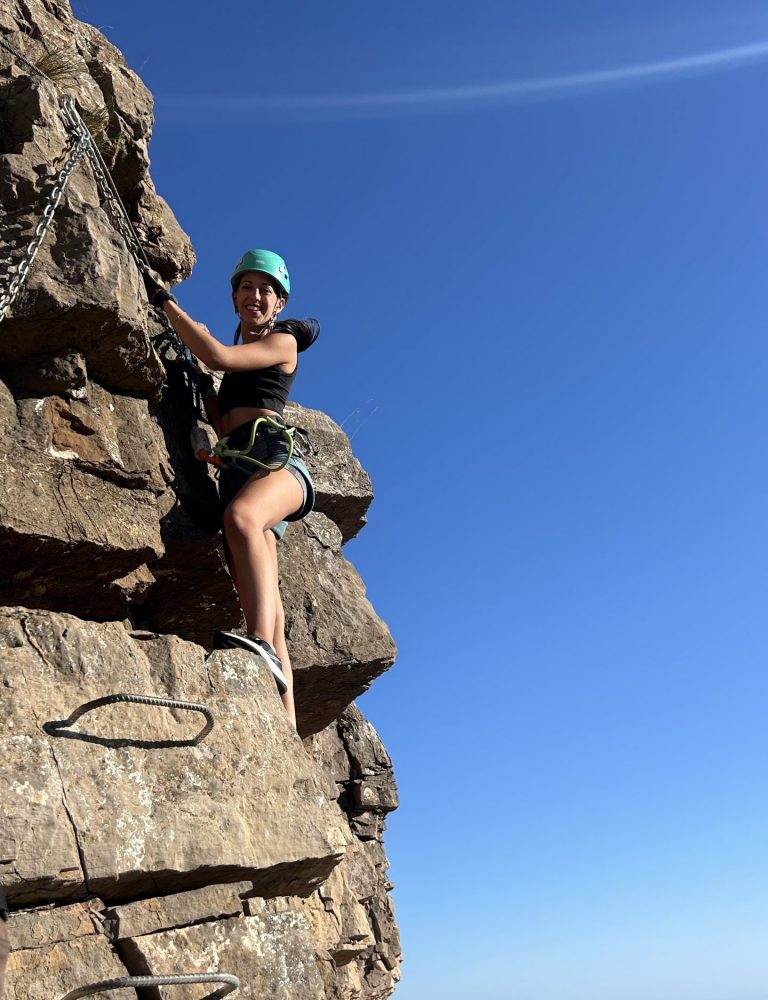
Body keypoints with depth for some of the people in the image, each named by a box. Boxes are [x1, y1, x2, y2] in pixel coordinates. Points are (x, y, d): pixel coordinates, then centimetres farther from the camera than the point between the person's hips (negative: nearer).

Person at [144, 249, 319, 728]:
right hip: (236, 467, 6)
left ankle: (262, 643, -56)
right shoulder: (237, 365, 34)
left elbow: (217, 356, -3)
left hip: (274, 454, -6)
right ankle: (286, 726, -19)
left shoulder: (283, 341, 14)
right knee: (263, 598, -11)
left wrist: (166, 301, 3)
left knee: (241, 517, -42)